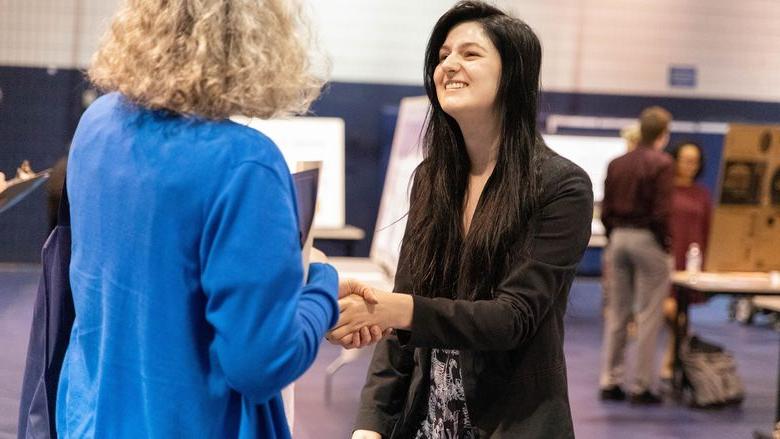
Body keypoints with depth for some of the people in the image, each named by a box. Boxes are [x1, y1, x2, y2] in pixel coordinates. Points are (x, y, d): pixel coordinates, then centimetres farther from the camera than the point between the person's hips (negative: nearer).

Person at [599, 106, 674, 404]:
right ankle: (641, 387, 2)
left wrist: (613, 237, 14)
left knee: (616, 313, 12)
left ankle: (610, 382, 15)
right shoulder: (661, 164, -10)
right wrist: (665, 244, -4)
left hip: (618, 237, 6)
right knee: (648, 317, 1)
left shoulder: (616, 164, 8)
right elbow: (661, 212, -16)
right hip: (647, 239, -6)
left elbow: (605, 210, 8)